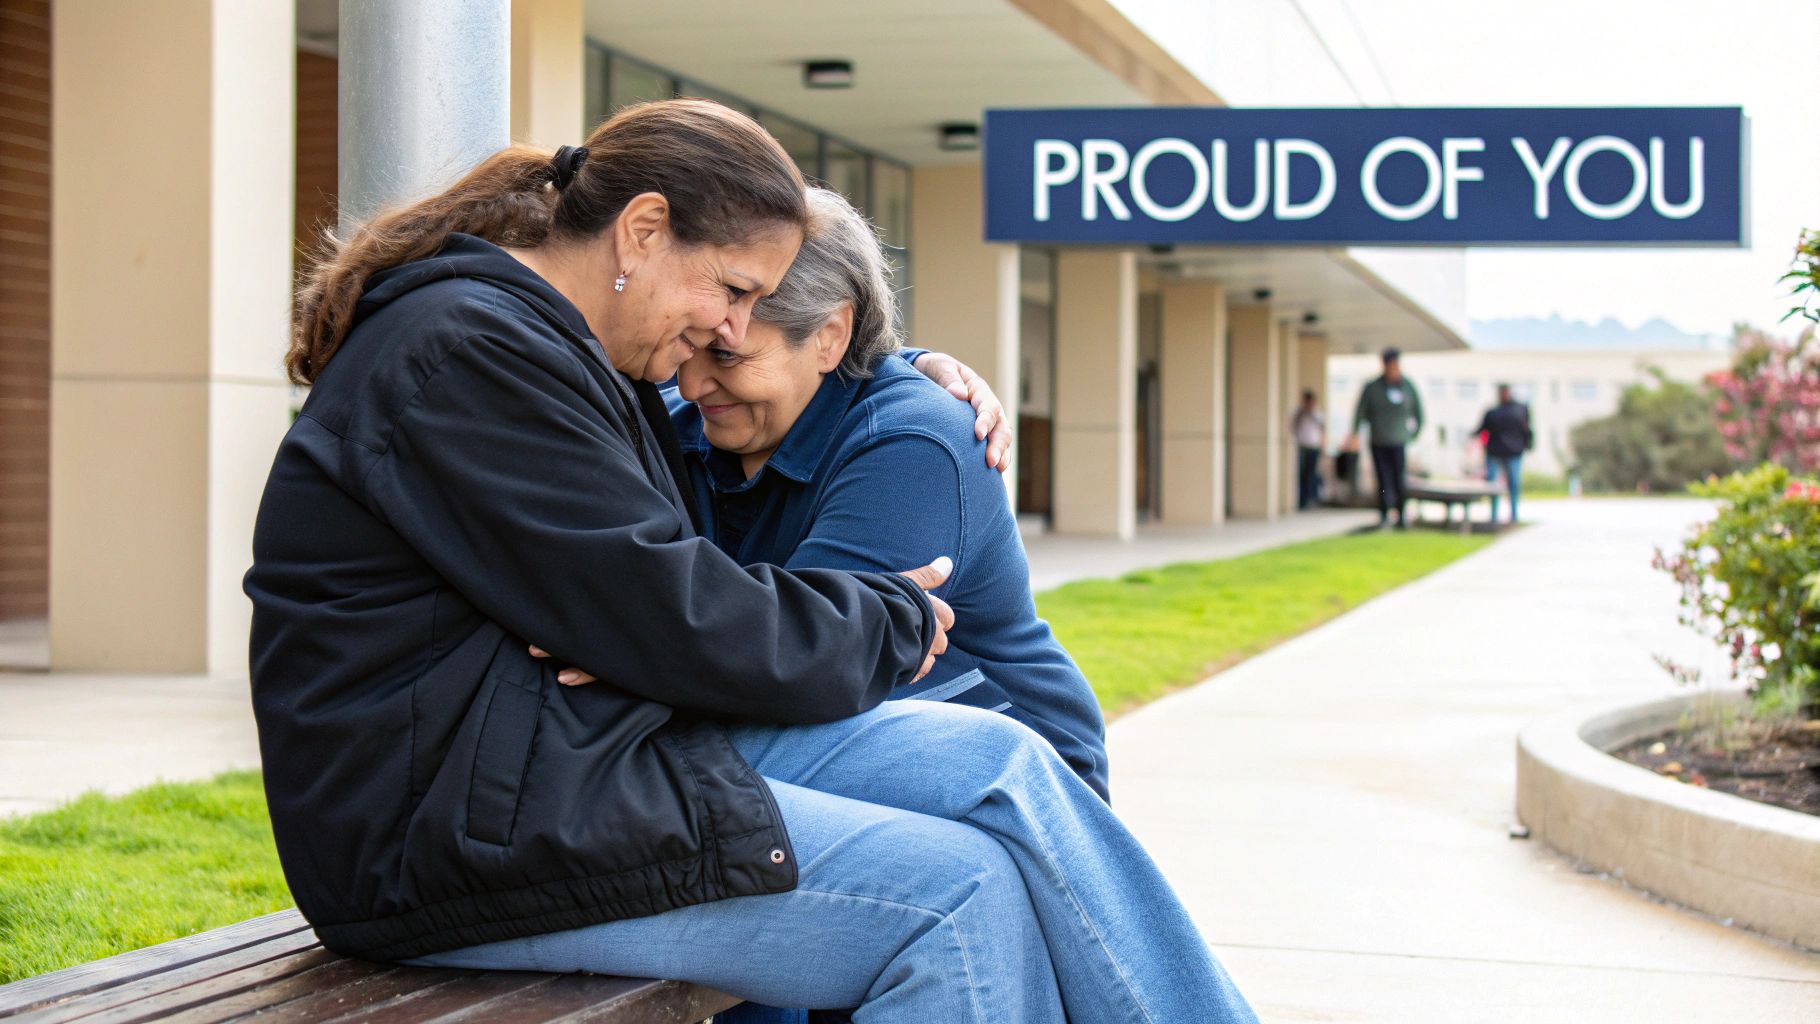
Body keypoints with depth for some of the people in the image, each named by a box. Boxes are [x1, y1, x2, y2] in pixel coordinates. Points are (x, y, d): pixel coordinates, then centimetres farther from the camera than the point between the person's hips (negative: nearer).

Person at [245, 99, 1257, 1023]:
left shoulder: (580, 364, 18)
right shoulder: (462, 350, -15)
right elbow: (674, 620, -18)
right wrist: (894, 624, -2)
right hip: (465, 828, -10)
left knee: (995, 761, -4)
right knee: (961, 894, -17)